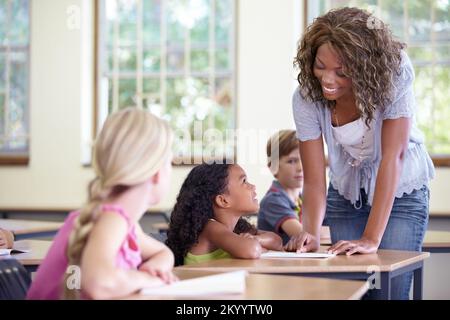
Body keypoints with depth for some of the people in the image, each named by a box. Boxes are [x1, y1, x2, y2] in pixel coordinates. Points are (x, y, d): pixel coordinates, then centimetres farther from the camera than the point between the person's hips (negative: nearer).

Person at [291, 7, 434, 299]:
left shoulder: (394, 72, -28)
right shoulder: (306, 98, -20)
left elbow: (393, 156, -31)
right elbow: (314, 181, -20)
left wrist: (372, 239, -34)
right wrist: (311, 234, -38)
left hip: (401, 192, -2)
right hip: (346, 194, 3)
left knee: (390, 289, -9)